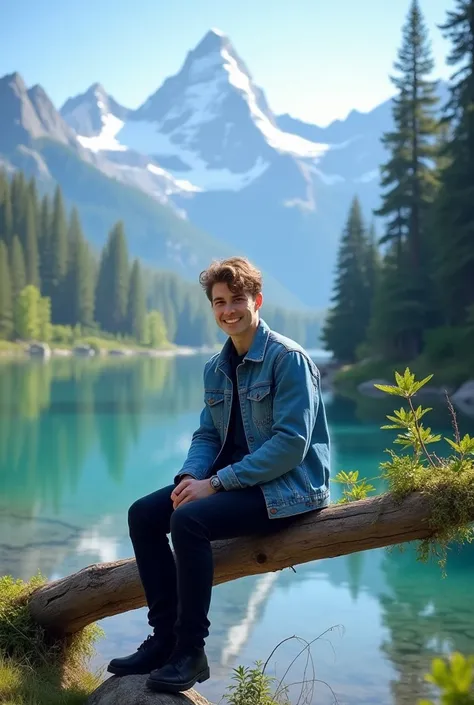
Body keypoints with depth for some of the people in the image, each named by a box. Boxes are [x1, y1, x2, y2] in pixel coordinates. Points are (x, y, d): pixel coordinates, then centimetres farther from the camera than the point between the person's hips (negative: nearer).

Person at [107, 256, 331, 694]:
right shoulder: (216, 368, 10)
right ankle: (165, 637, 2)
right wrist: (190, 477, -10)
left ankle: (191, 652, -15)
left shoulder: (288, 358, -14)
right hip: (237, 481, 8)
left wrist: (216, 483, -22)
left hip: (290, 487, -8)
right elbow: (207, 436, 14)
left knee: (189, 520, -28)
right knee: (143, 514, -4)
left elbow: (292, 444, -21)